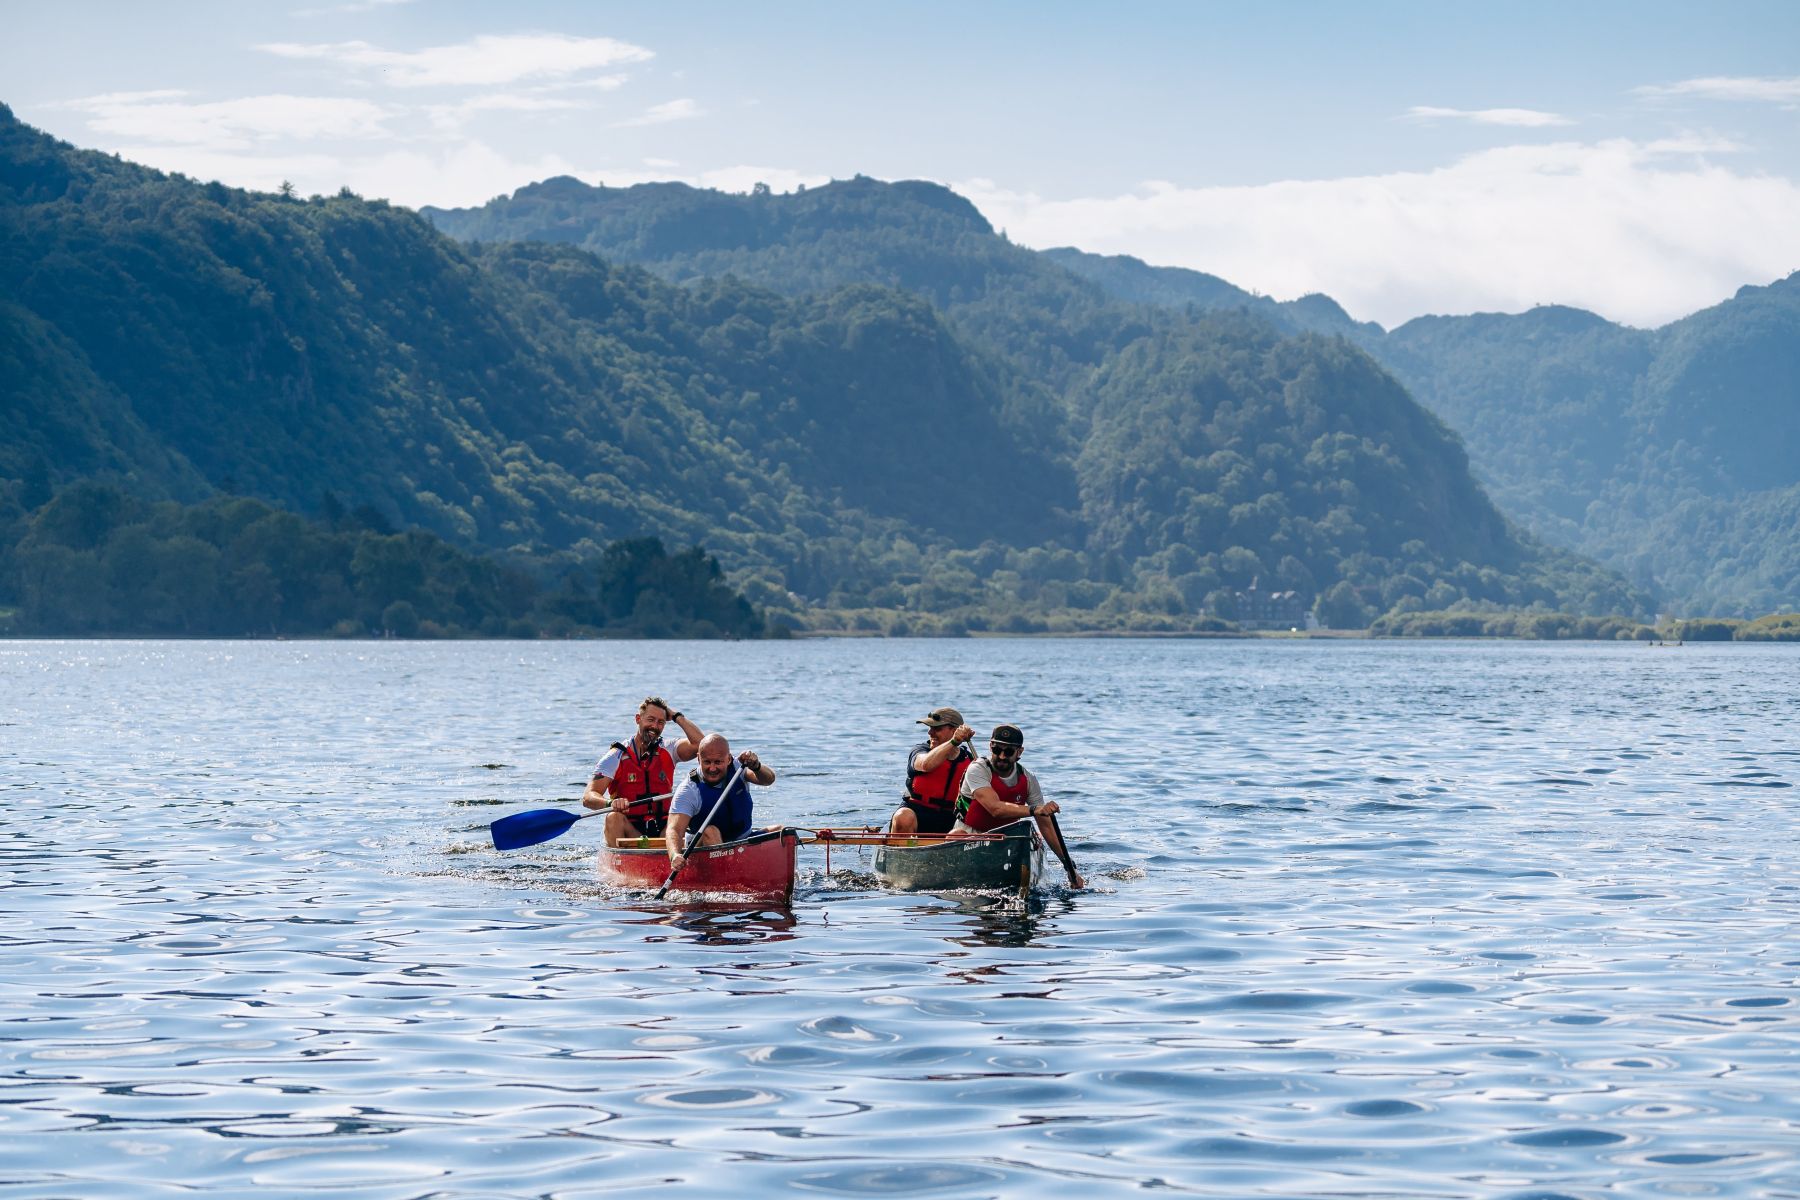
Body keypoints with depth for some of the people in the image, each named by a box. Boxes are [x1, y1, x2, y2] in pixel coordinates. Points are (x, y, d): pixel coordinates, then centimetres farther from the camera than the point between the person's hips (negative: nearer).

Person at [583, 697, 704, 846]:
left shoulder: (668, 752, 10)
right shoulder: (616, 757, 0)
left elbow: (699, 743, -9)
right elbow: (588, 798, -10)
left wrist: (676, 716, 0)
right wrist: (611, 803, -33)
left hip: (663, 830, 2)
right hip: (629, 830, -2)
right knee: (613, 817, -33)